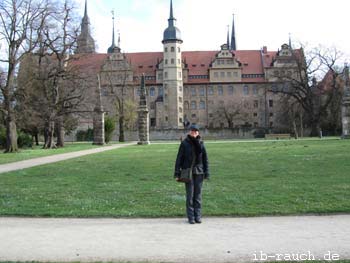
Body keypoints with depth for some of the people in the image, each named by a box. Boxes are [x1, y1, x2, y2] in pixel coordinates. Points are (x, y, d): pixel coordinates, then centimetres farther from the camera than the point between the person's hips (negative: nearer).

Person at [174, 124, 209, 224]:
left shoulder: (200, 143, 4)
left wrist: (206, 173, 2)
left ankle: (198, 216, 14)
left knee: (198, 194, 6)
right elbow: (179, 158, -1)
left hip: (199, 172, 2)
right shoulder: (184, 143, -2)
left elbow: (205, 159, 7)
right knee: (190, 194, -1)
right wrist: (177, 173, -6)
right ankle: (191, 217, 7)